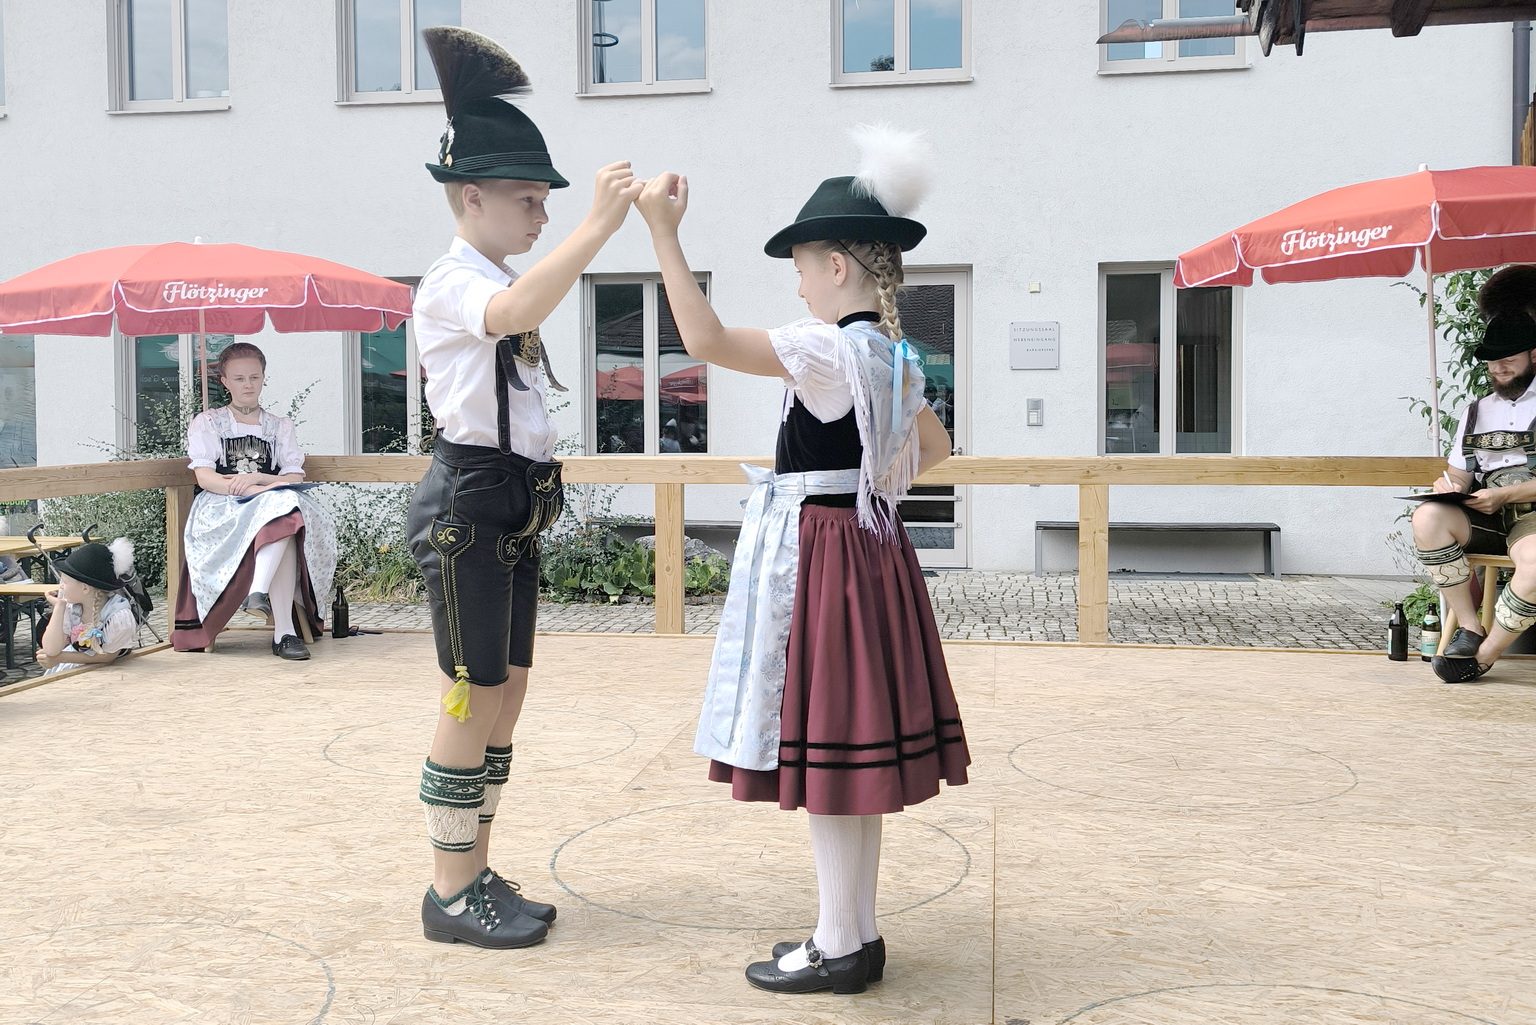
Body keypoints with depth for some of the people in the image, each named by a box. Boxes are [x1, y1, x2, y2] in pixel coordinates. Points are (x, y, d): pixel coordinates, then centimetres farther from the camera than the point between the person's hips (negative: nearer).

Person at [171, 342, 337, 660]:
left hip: (275, 504, 3)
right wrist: (254, 490, -19)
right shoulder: (206, 423, 16)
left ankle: (258, 593, -53)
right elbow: (204, 477, -1)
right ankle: (284, 631, -48)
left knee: (286, 502, -37)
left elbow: (295, 478, 8)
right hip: (222, 510, -3)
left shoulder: (280, 426, 23)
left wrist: (256, 478, -13)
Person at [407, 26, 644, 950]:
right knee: (475, 699, -3)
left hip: (517, 507, 10)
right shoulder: (451, 283, -12)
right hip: (470, 501, -10)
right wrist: (596, 227, -39)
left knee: (508, 691, 12)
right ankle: (452, 891, 9)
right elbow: (515, 313, -36)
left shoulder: (503, 285, 18)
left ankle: (476, 871, 23)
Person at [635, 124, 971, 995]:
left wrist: (664, 232, -20)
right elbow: (935, 447, 26)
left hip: (819, 551, -9)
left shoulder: (831, 348, -16)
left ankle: (841, 948, 9)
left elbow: (707, 339, -22)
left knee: (822, 753, -1)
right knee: (850, 753, 14)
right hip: (869, 545, 9)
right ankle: (857, 931, 24)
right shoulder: (895, 357, 11)